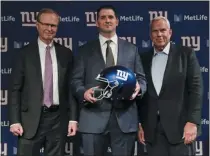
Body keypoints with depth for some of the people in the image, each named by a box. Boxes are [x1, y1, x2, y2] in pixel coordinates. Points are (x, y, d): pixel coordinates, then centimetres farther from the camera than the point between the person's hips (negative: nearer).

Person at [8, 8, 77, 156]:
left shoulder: (66, 53, 7)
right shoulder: (25, 53, 1)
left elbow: (71, 87, 8)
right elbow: (15, 89, -1)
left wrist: (73, 118, 3)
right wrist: (15, 121, -7)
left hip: (58, 119, 2)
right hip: (31, 119, -2)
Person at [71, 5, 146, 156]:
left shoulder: (131, 49, 14)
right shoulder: (85, 50, 10)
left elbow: (141, 78, 11)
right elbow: (76, 80, 4)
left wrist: (138, 87, -12)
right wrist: (84, 92, -17)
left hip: (125, 116, 1)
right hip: (93, 116, -1)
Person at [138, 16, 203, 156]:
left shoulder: (186, 54, 2)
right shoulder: (144, 58, 11)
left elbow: (196, 88, -4)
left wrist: (192, 122, -12)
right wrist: (140, 124, 8)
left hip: (180, 126, -2)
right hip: (152, 129, 3)